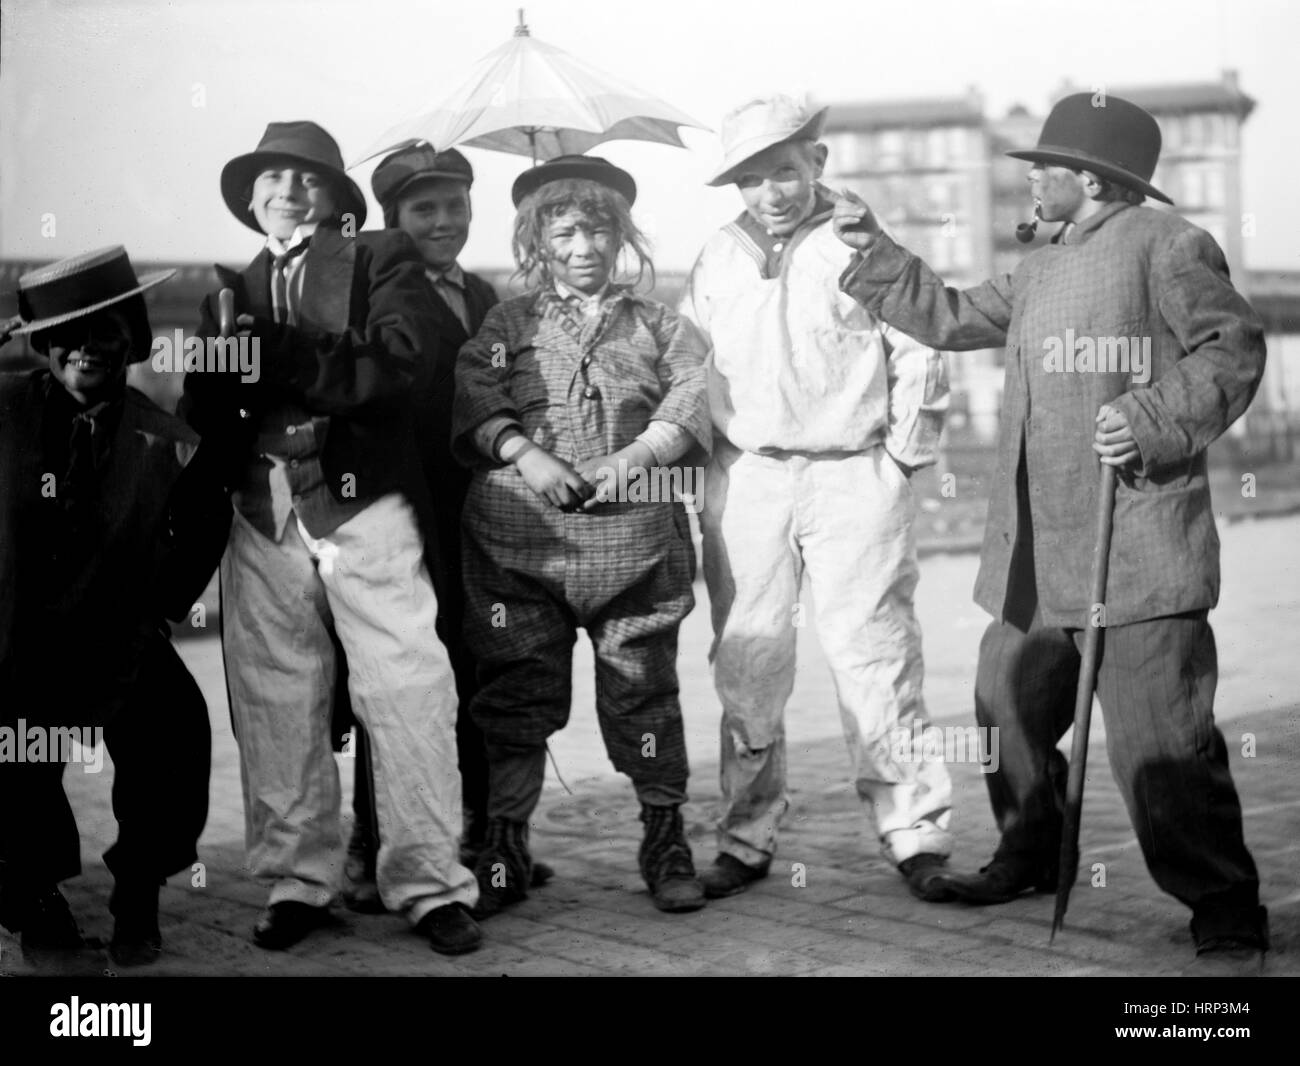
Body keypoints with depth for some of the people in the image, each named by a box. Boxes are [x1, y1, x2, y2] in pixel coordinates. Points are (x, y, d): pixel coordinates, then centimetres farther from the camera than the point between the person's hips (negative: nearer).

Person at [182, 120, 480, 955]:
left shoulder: (383, 261, 9)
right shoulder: (232, 291, 22)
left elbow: (399, 360, -8)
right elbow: (204, 407, 14)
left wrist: (289, 361, -18)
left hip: (362, 500, -4)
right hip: (264, 509, 4)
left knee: (408, 689, -6)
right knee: (275, 703, 3)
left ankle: (430, 883, 1)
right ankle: (298, 883, 14)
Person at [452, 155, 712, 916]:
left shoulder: (657, 326, 15)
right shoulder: (508, 324, 14)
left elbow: (695, 397, 2)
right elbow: (472, 399, 1)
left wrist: (640, 454, -13)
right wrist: (522, 453, -15)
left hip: (635, 535, 0)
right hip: (522, 538, 0)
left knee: (642, 687, 3)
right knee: (515, 690, 3)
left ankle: (665, 840, 16)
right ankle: (504, 848, 14)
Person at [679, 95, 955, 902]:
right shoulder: (718, 258, 11)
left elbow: (921, 358, 1)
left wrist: (902, 458, -2)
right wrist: (699, 462, 10)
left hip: (853, 477, -3)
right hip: (745, 477, 4)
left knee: (874, 654, -5)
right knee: (746, 664, 4)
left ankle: (916, 833, 4)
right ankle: (747, 839, 13)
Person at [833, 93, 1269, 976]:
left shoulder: (1167, 244, -3)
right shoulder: (1040, 274, 22)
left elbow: (1232, 348, -10)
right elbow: (949, 316, 30)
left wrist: (1153, 421, -22)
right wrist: (875, 252, 26)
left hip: (1138, 547, -8)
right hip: (1036, 554, 9)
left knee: (1162, 739, -10)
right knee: (1009, 708, 15)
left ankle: (1227, 915, 2)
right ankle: (1031, 859, 36)